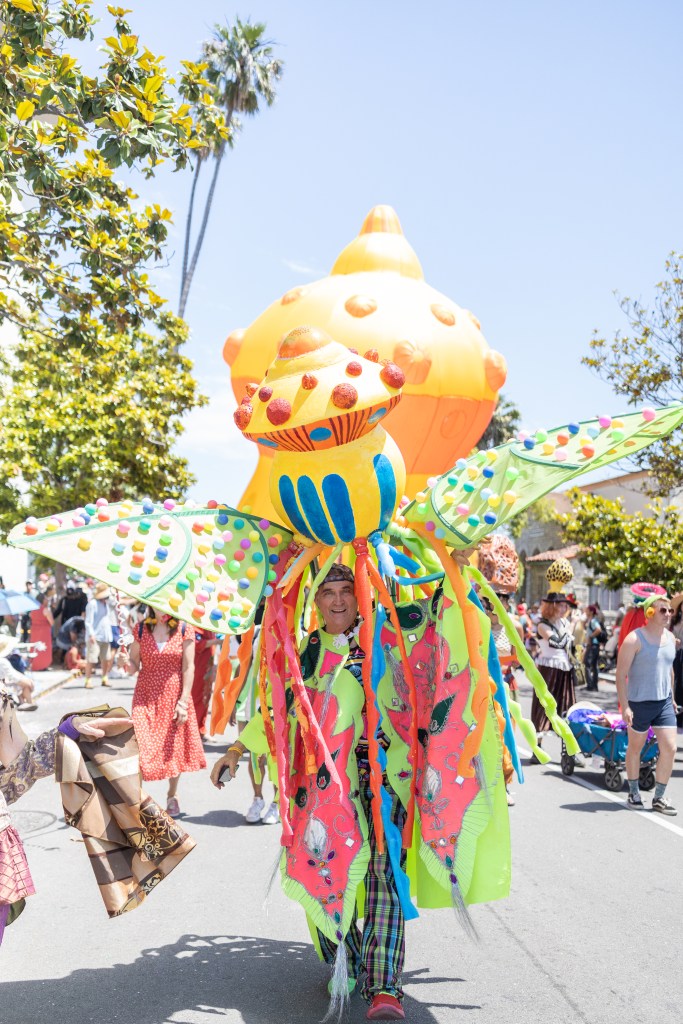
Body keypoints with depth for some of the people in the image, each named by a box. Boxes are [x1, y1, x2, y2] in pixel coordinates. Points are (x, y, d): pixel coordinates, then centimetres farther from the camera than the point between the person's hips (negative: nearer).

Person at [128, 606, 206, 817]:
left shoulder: (184, 629, -3)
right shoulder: (142, 629, 3)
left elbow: (188, 667, -4)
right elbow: (135, 664, 5)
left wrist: (183, 700, -9)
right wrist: (126, 663, -19)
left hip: (173, 696, -1)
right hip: (146, 697, 1)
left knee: (174, 748, 9)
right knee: (142, 746, -10)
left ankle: (172, 795, 29)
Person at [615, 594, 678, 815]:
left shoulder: (670, 638, 8)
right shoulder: (634, 639, -13)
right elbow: (621, 674, -14)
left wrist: (672, 697, 20)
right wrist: (624, 705, -19)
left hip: (664, 702, 5)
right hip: (639, 703, -5)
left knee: (670, 748, -2)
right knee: (635, 748, 9)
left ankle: (659, 797, 10)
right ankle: (634, 793, 26)